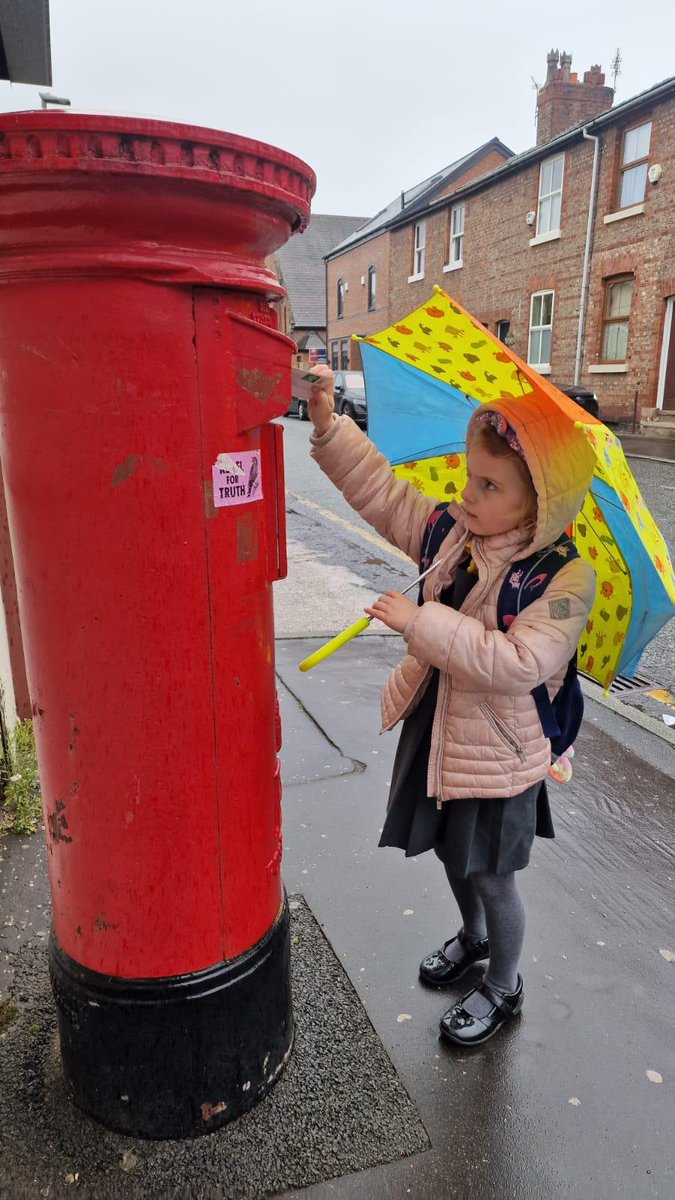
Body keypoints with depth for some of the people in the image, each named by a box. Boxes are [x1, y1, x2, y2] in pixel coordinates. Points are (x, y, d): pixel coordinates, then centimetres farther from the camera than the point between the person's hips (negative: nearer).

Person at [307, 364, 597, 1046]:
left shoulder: (566, 579, -23)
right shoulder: (454, 534, -5)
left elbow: (520, 663, -33)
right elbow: (382, 493, -3)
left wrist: (422, 623, -34)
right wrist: (328, 426, -13)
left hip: (499, 752, -6)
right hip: (435, 729, 7)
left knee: (491, 875, 14)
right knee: (451, 850, 26)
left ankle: (503, 986, 43)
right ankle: (473, 935, 57)